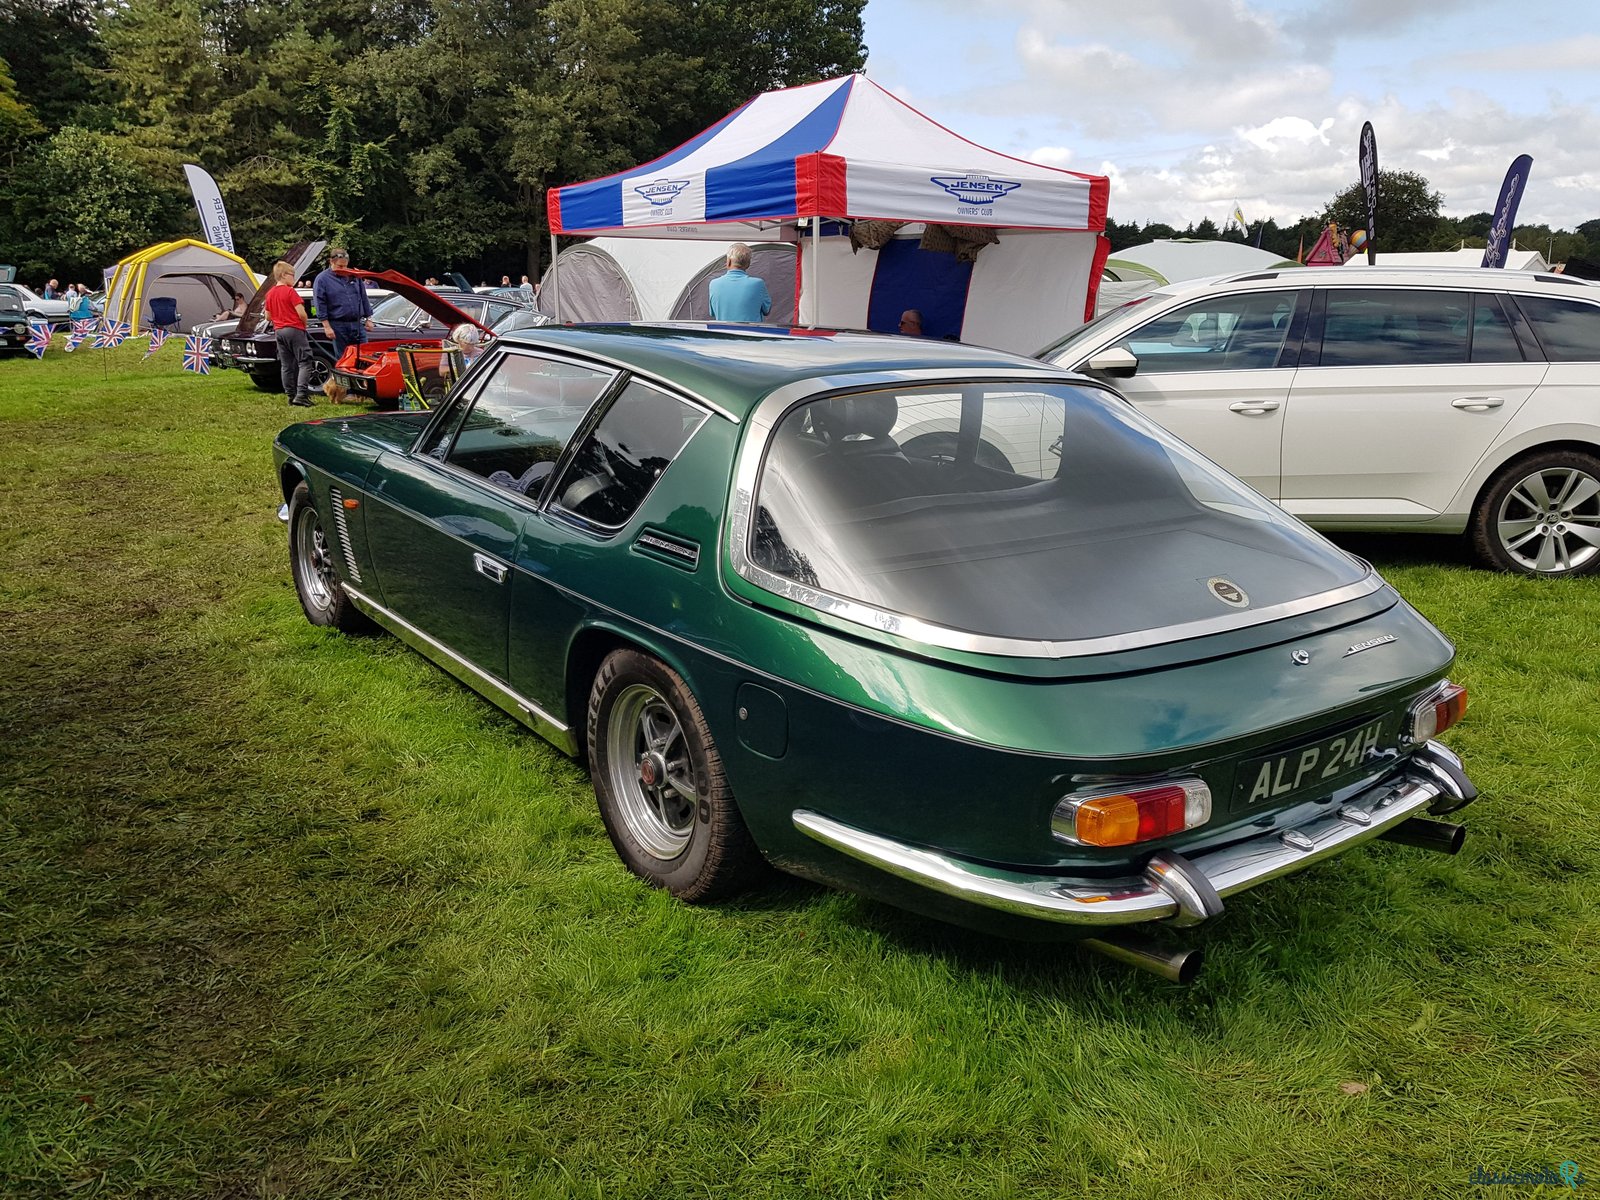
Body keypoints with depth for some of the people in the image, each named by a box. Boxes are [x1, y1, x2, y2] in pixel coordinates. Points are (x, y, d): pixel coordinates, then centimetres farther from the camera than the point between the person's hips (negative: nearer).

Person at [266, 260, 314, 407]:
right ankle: (301, 395, -18)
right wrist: (305, 324, 2)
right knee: (304, 363, -6)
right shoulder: (290, 291, -11)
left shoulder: (270, 294, 11)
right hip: (295, 329, -7)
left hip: (278, 331, 7)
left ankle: (291, 395, 12)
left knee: (286, 365, 11)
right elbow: (301, 313, -16)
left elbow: (268, 316, 16)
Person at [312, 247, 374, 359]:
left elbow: (364, 298, 17)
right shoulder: (322, 279, -2)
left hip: (358, 324, 3)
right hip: (338, 326, -3)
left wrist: (368, 319, 13)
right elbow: (320, 304, -5)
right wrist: (327, 327, -12)